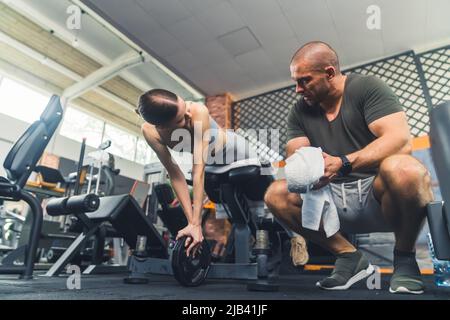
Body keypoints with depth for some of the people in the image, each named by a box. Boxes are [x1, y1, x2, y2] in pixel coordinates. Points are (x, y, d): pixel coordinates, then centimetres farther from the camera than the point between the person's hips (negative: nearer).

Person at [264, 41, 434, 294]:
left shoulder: (368, 88, -6)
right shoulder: (299, 112, 7)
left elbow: (401, 141, -20)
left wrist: (342, 164, -33)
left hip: (380, 193, -3)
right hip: (336, 201, 4)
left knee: (402, 168, -35)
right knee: (276, 195, -16)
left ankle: (405, 258, -8)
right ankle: (350, 256, -3)